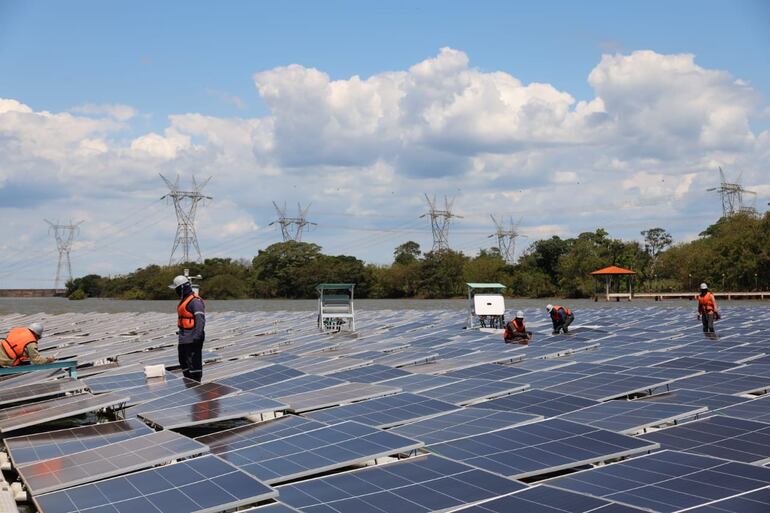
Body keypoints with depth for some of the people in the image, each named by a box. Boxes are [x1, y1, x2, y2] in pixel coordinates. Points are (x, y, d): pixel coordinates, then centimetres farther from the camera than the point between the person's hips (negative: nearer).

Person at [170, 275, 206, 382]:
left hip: (192, 339, -11)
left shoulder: (195, 301, -17)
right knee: (184, 362, 17)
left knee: (194, 363, -6)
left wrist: (197, 335, -31)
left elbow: (200, 319, -24)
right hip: (184, 339, 11)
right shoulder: (184, 300, 16)